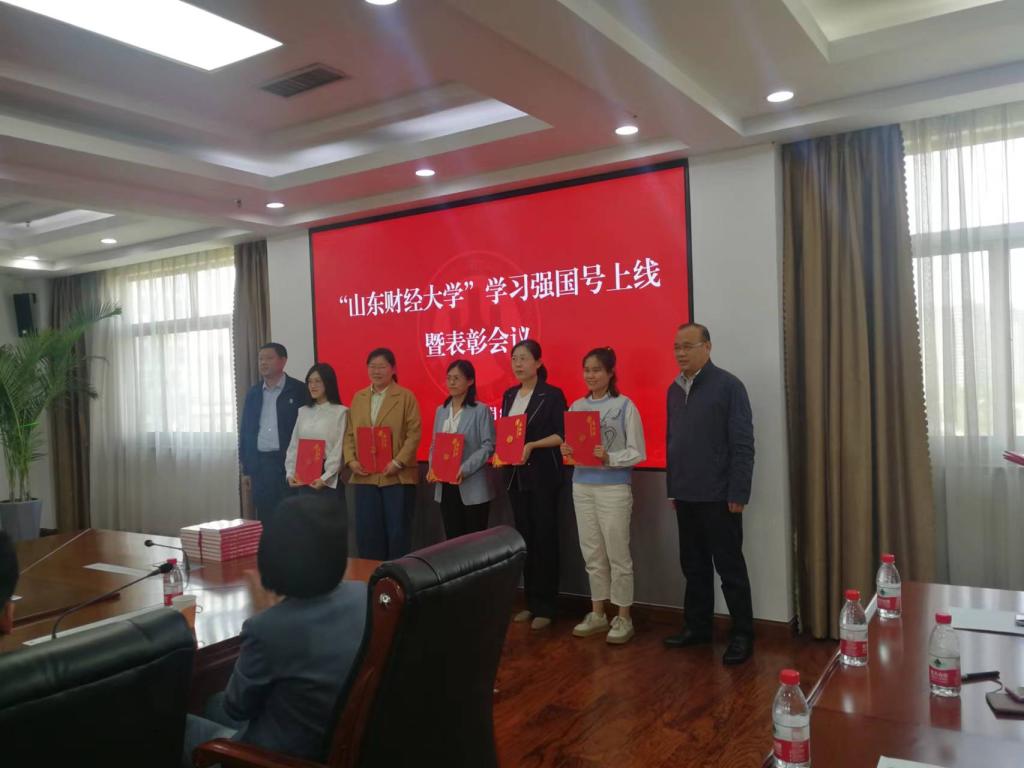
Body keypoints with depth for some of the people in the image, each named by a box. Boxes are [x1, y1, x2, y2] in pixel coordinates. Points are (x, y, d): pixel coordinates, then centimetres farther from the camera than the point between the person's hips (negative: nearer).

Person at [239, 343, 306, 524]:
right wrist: (246, 467, 9)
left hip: (288, 463, -4)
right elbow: (245, 429, 14)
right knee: (264, 518, 7)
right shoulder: (253, 393, 12)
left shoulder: (299, 390, -3)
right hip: (260, 464, 4)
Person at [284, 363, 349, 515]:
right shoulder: (303, 411, 14)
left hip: (329, 477, -5)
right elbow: (293, 446, 12)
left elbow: (339, 448, -8)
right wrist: (290, 473, 1)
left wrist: (325, 477, -14)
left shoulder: (340, 411, -3)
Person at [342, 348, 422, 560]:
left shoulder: (406, 397, -1)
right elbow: (349, 433, 12)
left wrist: (398, 462, -16)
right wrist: (351, 460, -4)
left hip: (397, 476, -4)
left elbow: (414, 434, -7)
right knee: (367, 532, 7)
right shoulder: (358, 397, 13)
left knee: (398, 532, 2)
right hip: (365, 476, 4)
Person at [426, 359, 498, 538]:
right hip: (446, 486, 5)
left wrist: (464, 470, -20)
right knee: (452, 538, 10)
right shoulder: (441, 411, 12)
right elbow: (434, 444, 15)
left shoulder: (481, 411, -6)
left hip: (473, 486, -5)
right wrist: (432, 468, -2)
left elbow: (488, 446, -12)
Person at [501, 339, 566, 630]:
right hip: (515, 474, 6)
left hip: (543, 474, -6)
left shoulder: (552, 394, -6)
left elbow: (562, 434, -10)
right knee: (524, 537, 9)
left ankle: (545, 606, 7)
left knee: (544, 537, -1)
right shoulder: (509, 395, 12)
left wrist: (532, 445, -20)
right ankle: (531, 601, 18)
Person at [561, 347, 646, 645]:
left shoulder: (625, 405, -6)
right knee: (592, 554, 12)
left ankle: (623, 619, 16)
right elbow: (570, 443, 12)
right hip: (582, 487, 5)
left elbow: (638, 452, -8)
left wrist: (609, 457, -23)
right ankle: (597, 614, 25)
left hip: (614, 488, -5)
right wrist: (566, 451, -10)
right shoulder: (577, 406, 8)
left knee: (618, 554, 3)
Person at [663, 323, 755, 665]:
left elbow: (743, 444, -12)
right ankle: (697, 626, 27)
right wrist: (672, 488, 11)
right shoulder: (674, 389, 10)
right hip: (685, 496, 6)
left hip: (718, 496, -6)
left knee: (730, 567, 4)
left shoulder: (728, 386, -9)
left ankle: (743, 635, 16)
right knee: (693, 565, 14)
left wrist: (738, 493, -15)